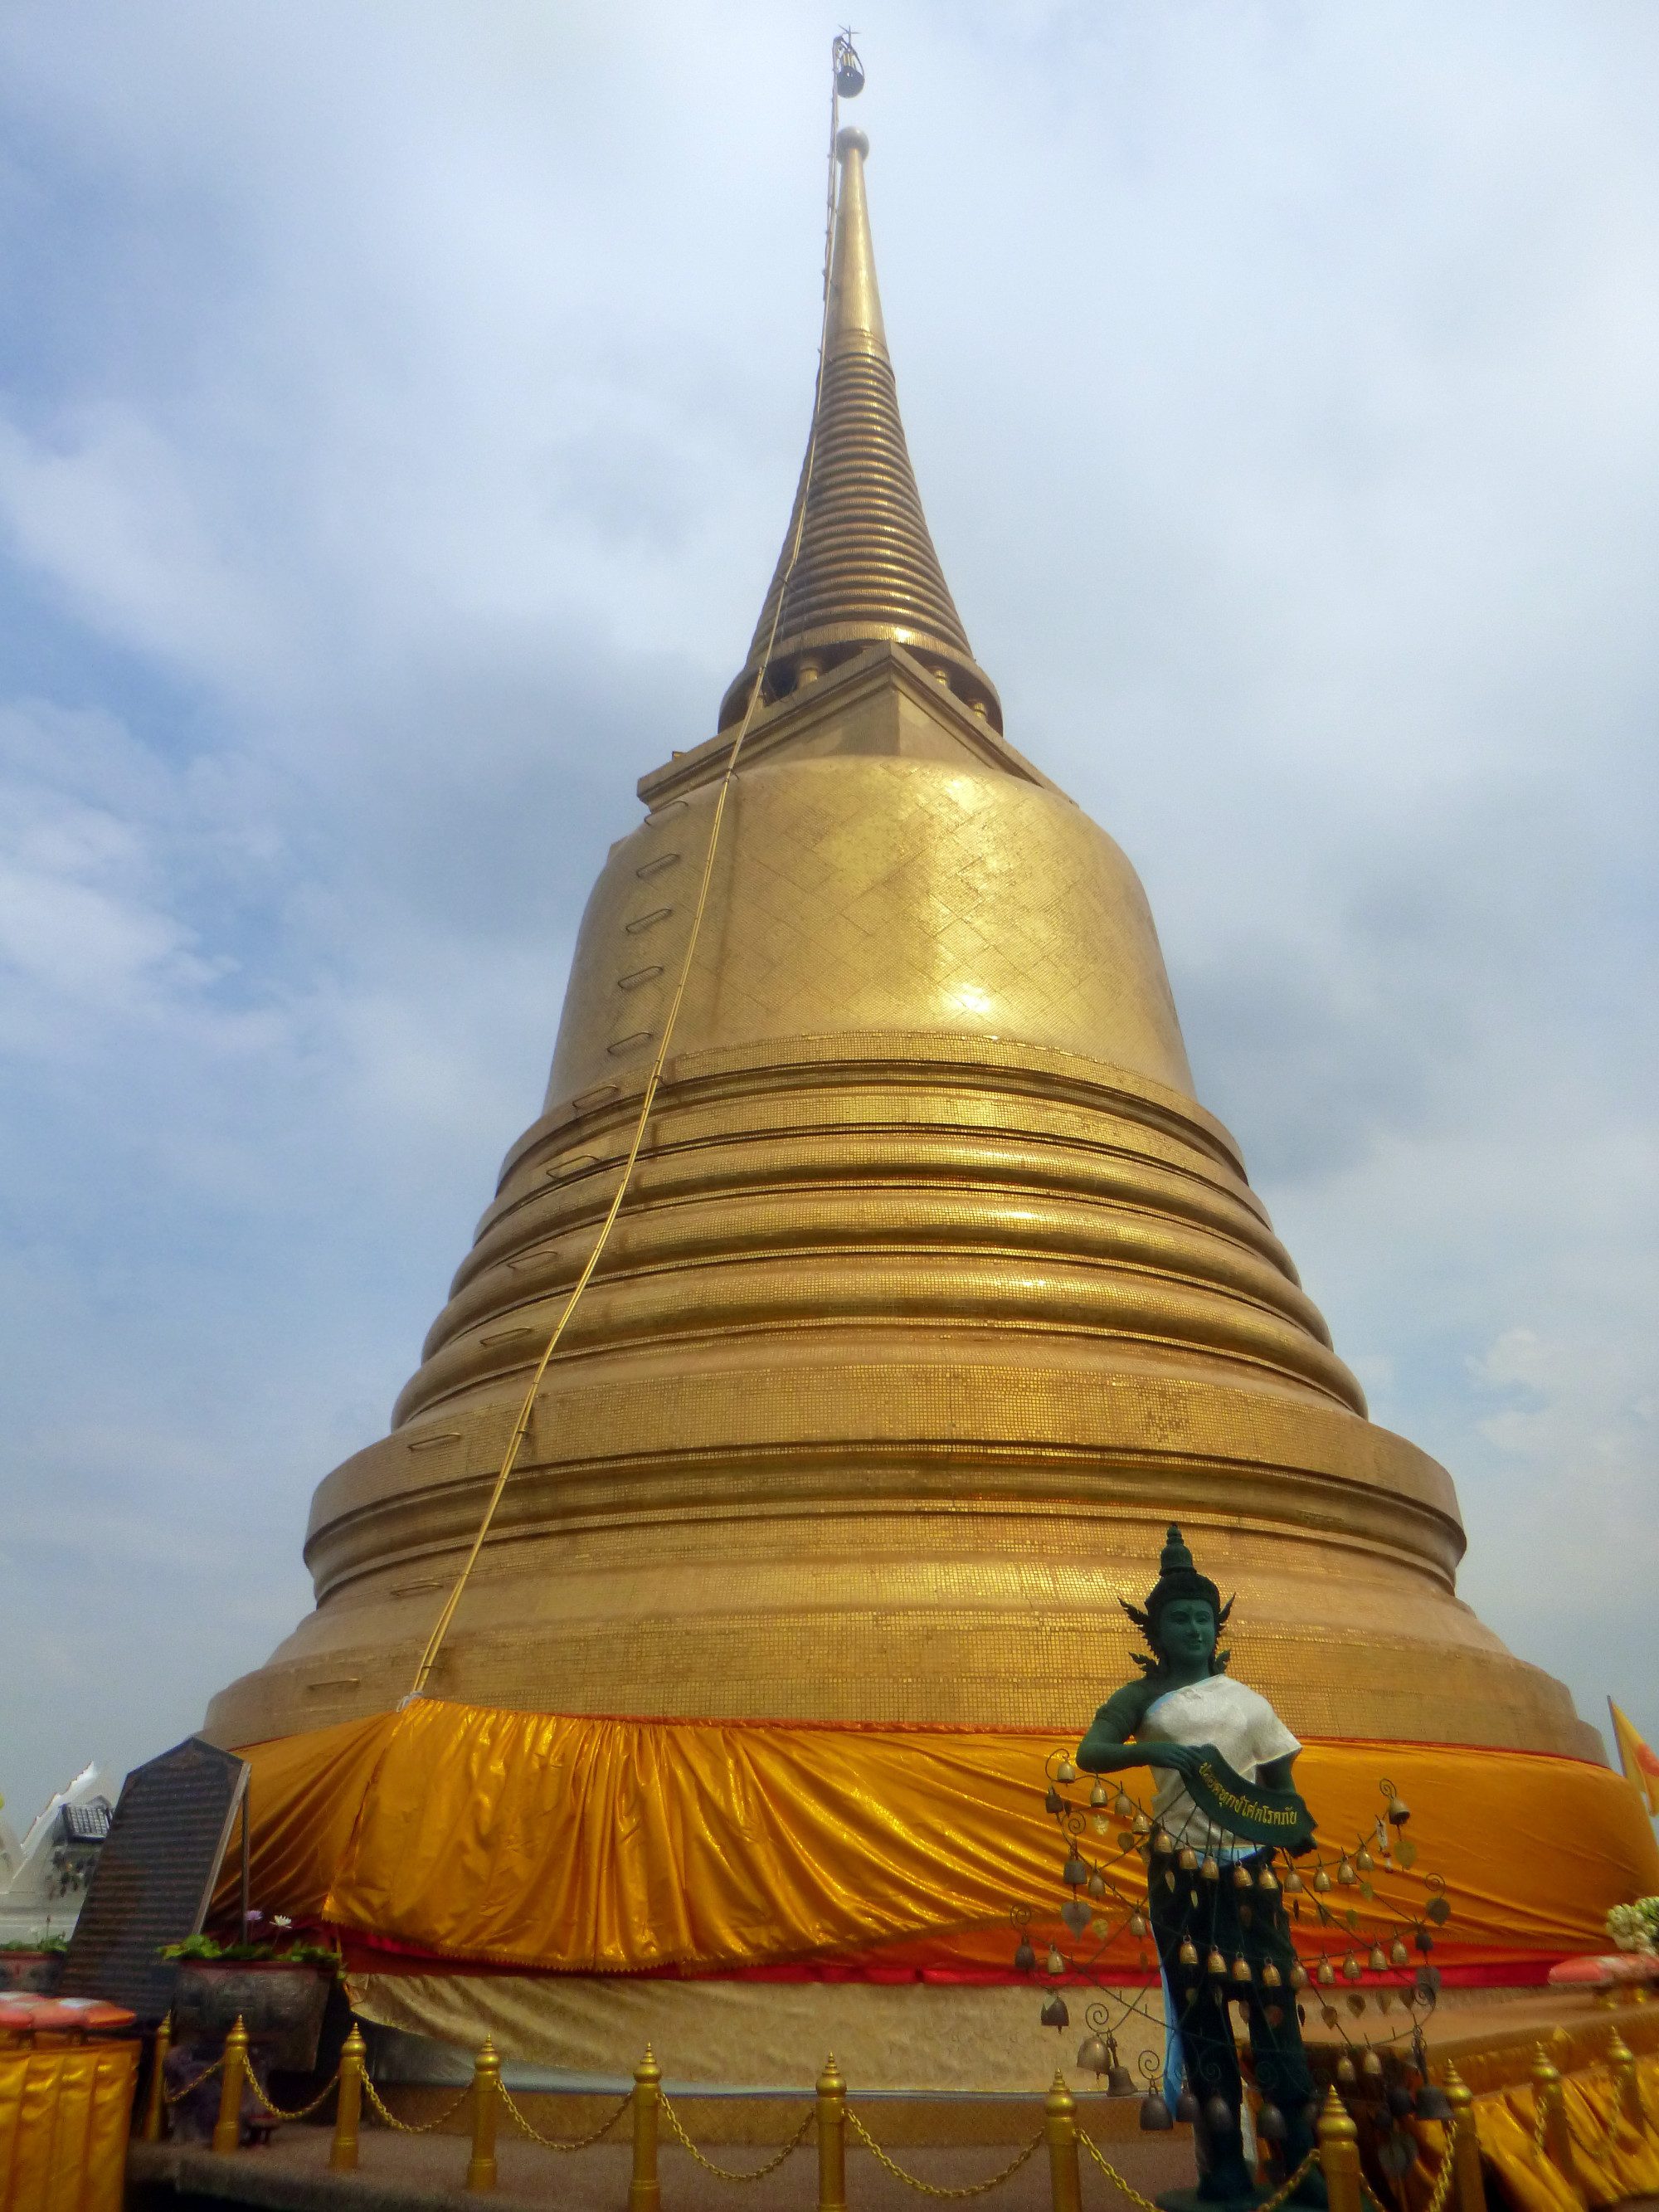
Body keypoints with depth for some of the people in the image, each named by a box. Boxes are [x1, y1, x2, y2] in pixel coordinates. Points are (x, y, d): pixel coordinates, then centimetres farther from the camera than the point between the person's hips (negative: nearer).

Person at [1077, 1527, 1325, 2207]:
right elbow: (1089, 1753, -12)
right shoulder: (1142, 1698, 2)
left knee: (1272, 1997, -2)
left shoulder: (1248, 1701, 9)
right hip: (1180, 1865, -1)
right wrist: (1151, 1750, -28)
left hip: (1248, 1863, 1)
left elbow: (1279, 1781, 12)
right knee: (1198, 1999, 4)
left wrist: (1297, 1822, -9)